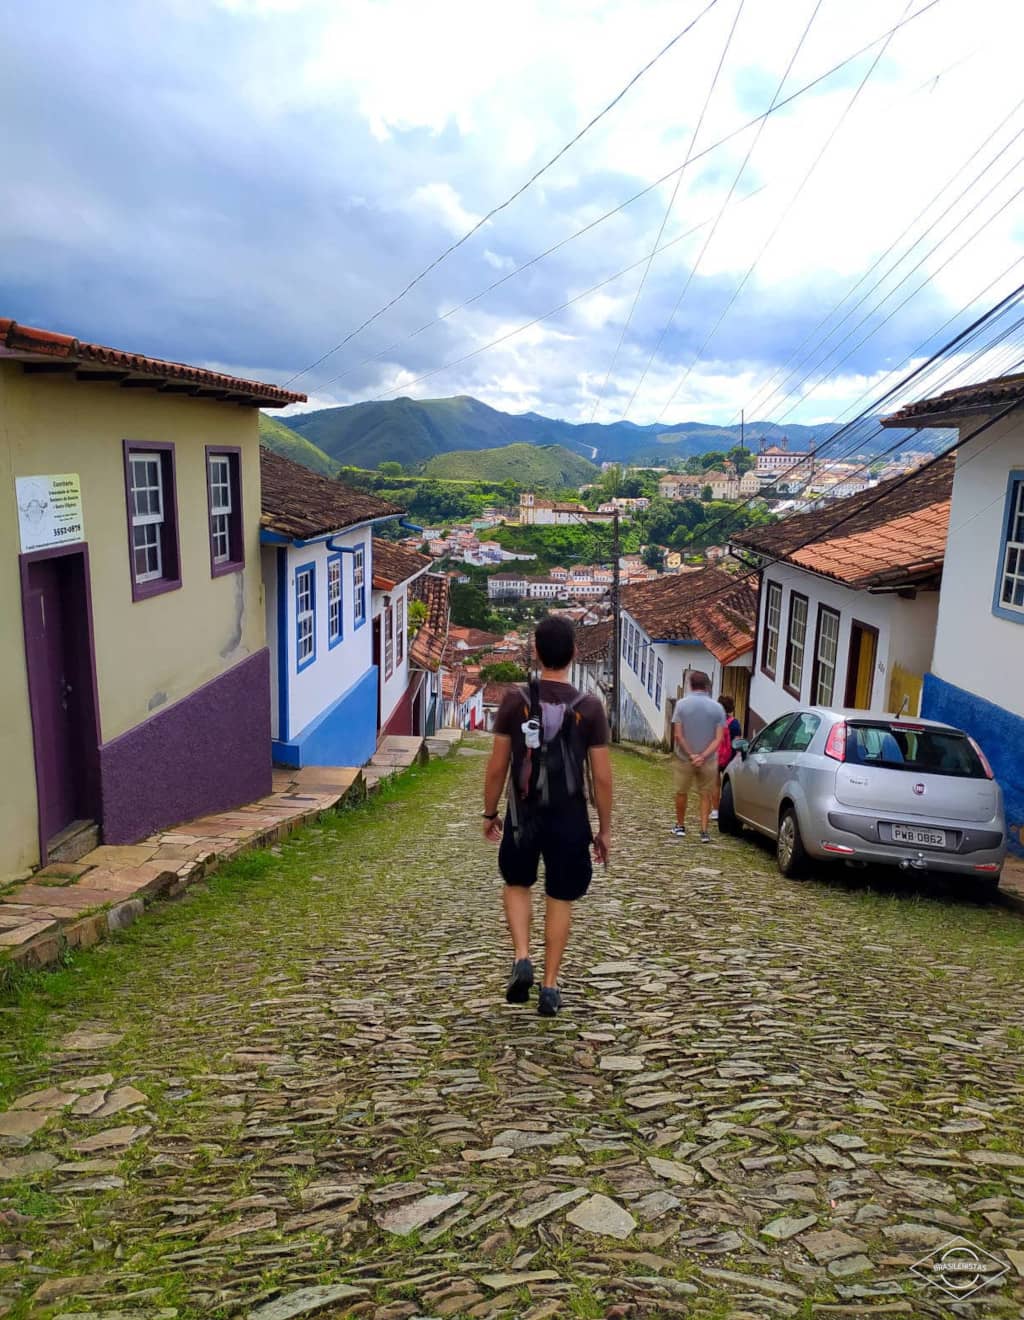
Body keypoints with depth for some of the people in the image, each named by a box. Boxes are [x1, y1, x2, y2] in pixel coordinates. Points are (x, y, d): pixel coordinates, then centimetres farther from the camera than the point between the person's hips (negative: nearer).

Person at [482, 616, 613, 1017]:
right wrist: (604, 829, 5)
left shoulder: (515, 700, -8)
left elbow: (497, 766, -5)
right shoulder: (590, 707, -8)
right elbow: (601, 777, -6)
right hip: (568, 819, 0)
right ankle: (550, 987, 18)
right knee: (560, 899, 13)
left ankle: (521, 958, 6)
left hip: (523, 815, 0)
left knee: (516, 884, 23)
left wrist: (490, 813, 9)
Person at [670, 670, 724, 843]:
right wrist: (703, 756, -15)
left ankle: (680, 826, 29)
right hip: (708, 760, 1)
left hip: (684, 758, -1)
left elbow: (678, 735, -12)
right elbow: (718, 738, -10)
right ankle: (704, 831, 6)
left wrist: (690, 755, -10)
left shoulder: (682, 704, -8)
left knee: (681, 793, 16)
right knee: (705, 795, 12)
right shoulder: (717, 707, -5)